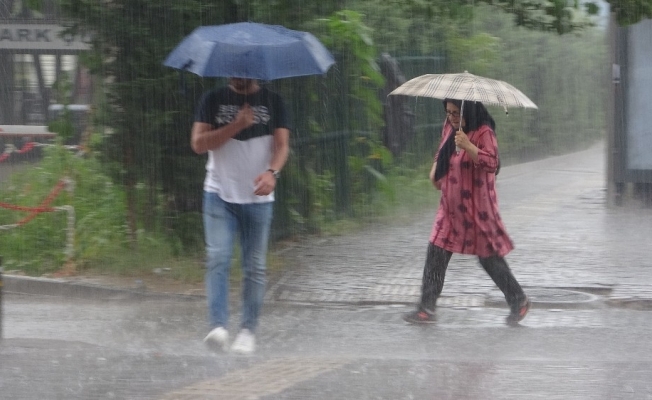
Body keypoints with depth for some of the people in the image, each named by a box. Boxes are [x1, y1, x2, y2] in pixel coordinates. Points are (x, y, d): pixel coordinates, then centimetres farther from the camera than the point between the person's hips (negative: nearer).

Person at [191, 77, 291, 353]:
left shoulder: (272, 102, 6)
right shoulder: (214, 100, 5)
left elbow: (282, 144, -4)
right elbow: (198, 143, -3)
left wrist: (272, 171, -25)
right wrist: (236, 125, -14)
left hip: (258, 197, 1)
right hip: (220, 195, -1)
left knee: (255, 267, 3)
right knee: (218, 259, -15)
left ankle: (248, 331, 10)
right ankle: (218, 326, -22)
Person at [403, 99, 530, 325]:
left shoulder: (483, 132, -14)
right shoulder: (449, 128, 8)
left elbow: (491, 162, -26)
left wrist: (468, 146, -38)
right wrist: (435, 167, 8)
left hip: (476, 207, -7)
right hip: (451, 206, 7)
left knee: (489, 256, 3)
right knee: (436, 253, 0)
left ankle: (519, 301, 20)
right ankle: (426, 308, 1)